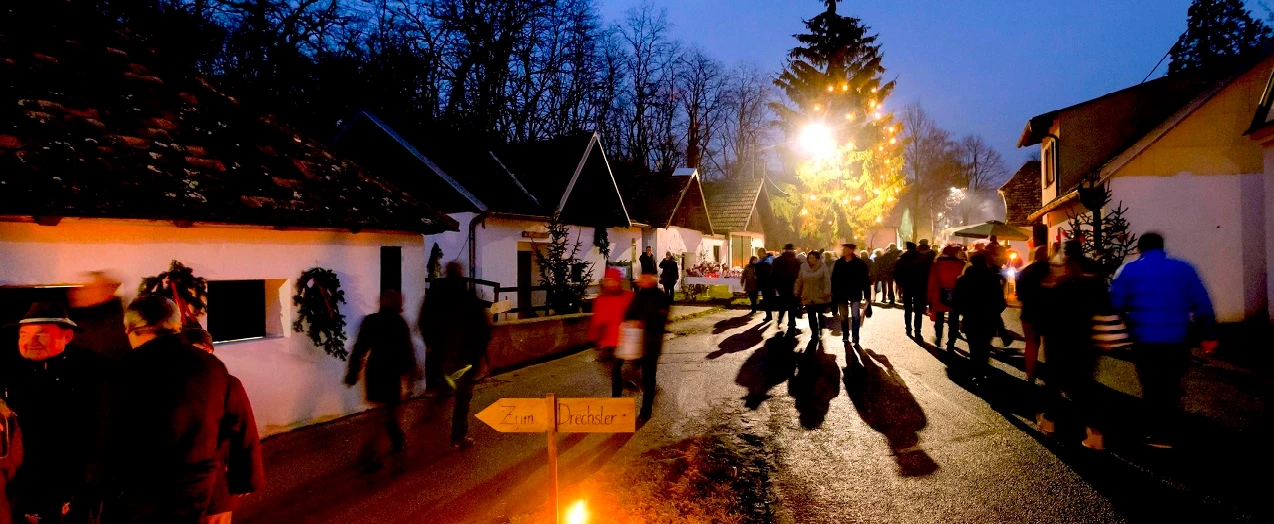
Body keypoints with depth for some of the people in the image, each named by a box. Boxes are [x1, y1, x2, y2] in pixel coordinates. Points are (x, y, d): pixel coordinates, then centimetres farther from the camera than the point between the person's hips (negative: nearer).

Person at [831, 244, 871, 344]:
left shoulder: (860, 263, -8)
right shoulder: (839, 263, -1)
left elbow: (865, 280, -8)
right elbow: (834, 279, 2)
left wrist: (867, 295, -10)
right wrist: (833, 294, -1)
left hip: (855, 294, -3)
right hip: (841, 294, 3)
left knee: (855, 316, -1)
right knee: (843, 316, 10)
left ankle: (855, 336, 9)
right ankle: (845, 336, 21)